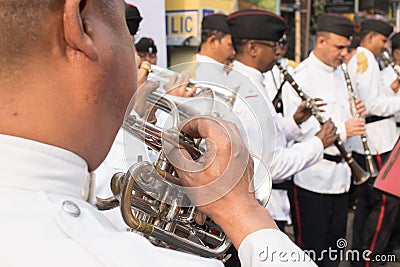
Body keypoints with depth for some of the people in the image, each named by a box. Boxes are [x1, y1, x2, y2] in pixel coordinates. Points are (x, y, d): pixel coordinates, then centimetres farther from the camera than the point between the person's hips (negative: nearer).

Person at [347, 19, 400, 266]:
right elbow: (372, 105, -19)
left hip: (364, 142, 10)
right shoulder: (366, 60, -11)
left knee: (367, 201, 14)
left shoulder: (355, 60, 19)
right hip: (376, 143, -10)